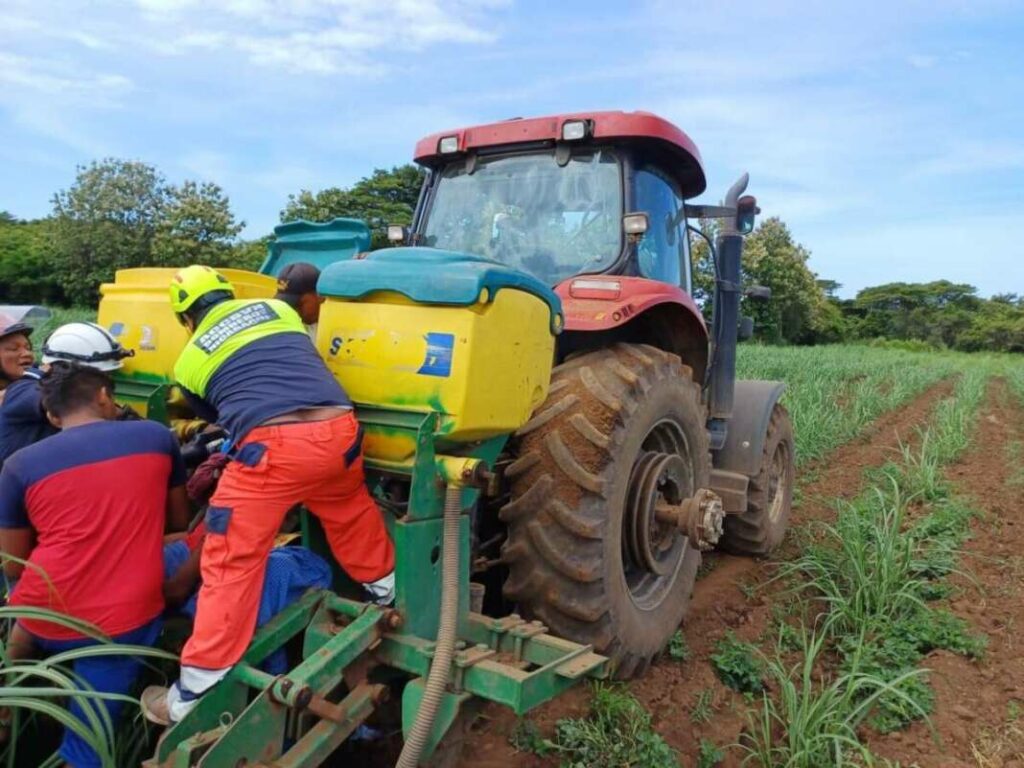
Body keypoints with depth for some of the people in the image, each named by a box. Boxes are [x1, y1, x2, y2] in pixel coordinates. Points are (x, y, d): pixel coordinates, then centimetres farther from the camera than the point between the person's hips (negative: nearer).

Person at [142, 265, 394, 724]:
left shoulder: (189, 361, 19)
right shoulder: (277, 309, 25)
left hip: (273, 445, -3)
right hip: (338, 430, 4)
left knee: (231, 563, 6)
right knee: (352, 512, 31)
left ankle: (190, 697, 16)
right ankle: (386, 590, 53)